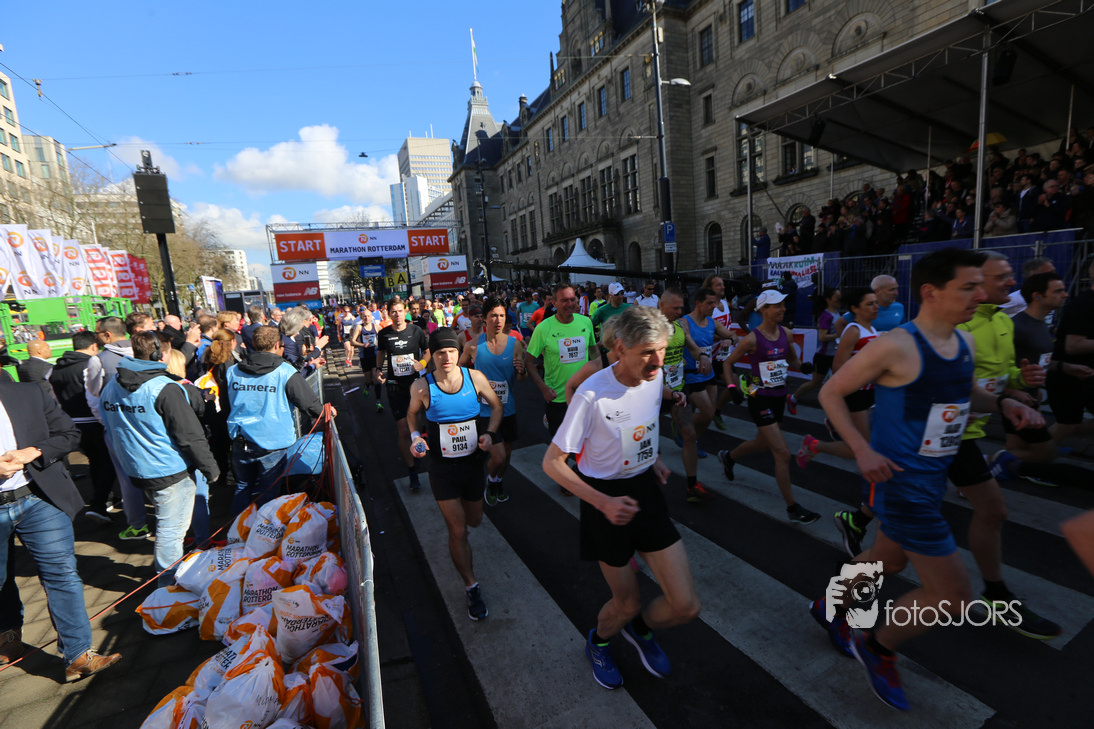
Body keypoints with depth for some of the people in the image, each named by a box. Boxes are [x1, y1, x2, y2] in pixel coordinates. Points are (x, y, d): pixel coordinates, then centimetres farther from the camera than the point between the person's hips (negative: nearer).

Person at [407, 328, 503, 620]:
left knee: (474, 520, 21)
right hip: (442, 467, -2)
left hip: (472, 461, 2)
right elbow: (412, 413, 7)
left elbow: (496, 405, 4)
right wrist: (416, 436, -11)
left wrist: (489, 433, -11)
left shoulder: (475, 377, -13)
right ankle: (472, 588, 22)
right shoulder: (422, 387, -15)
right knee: (458, 532, 1)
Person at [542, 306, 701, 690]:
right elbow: (552, 462, -20)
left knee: (686, 607, 2)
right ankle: (598, 641, 48)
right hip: (606, 498, -5)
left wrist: (653, 458, 5)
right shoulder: (592, 394, -27)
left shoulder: (656, 377, -7)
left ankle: (640, 629, 38)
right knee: (627, 604, 11)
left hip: (645, 489, 5)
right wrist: (603, 502, -28)